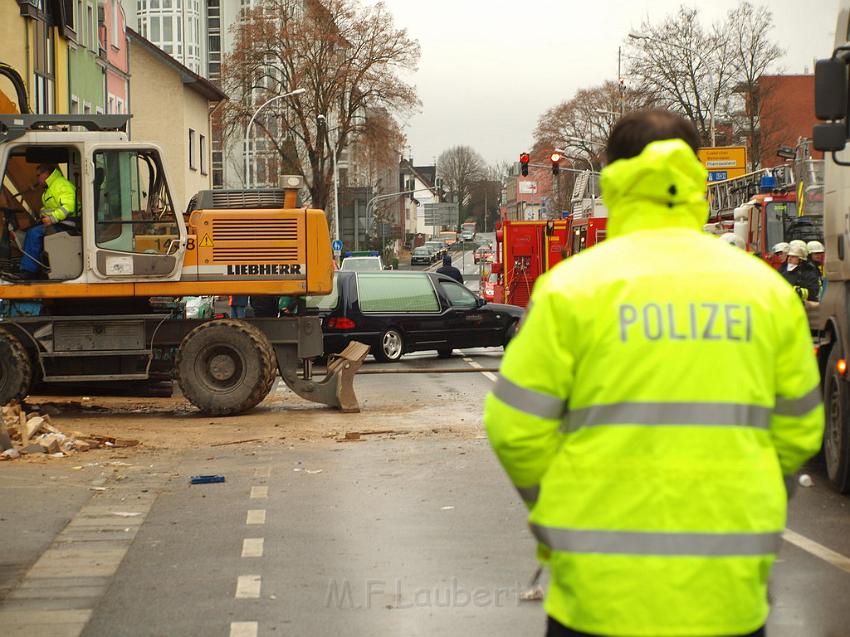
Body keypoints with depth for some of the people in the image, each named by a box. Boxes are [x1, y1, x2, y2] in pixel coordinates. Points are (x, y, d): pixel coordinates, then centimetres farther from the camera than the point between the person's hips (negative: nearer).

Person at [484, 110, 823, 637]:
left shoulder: (573, 284, -5)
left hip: (603, 579, -2)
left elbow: (517, 426, -4)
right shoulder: (766, 288, 5)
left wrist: (553, 501, 14)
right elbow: (798, 431, 11)